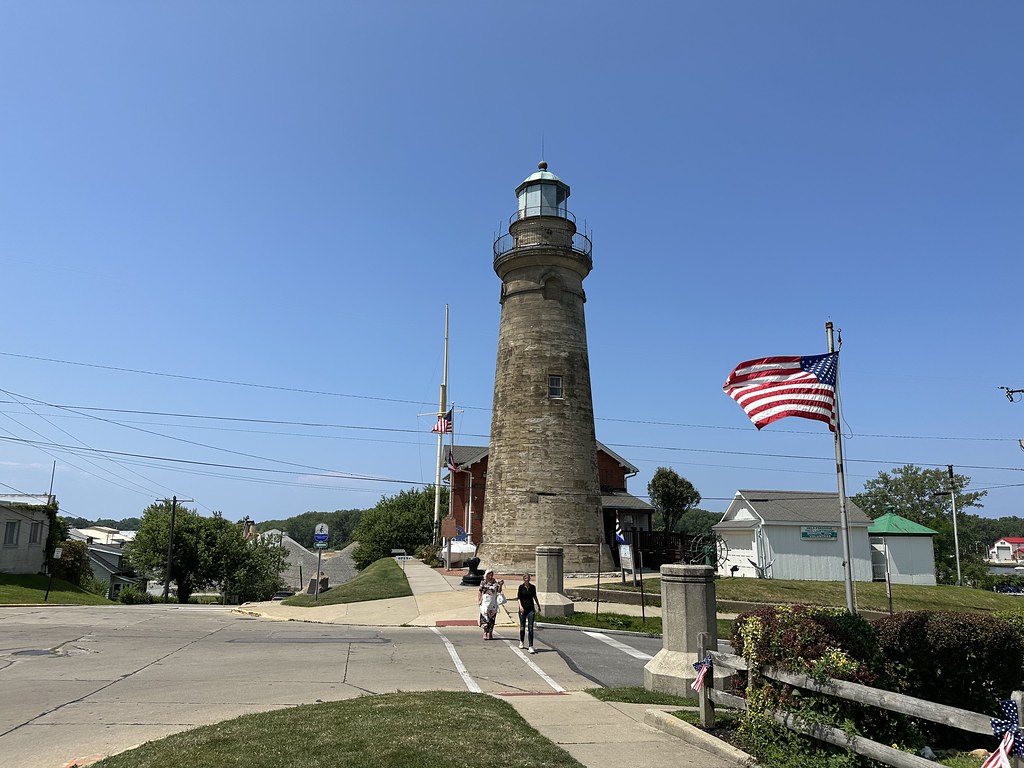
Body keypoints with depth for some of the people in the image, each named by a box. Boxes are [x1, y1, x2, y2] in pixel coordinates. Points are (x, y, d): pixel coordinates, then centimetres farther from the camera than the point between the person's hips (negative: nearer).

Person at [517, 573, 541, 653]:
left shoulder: (533, 587, 3)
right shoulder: (521, 587, -3)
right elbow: (519, 597, -6)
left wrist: (538, 606, 27)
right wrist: (520, 606, -23)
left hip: (531, 609, 1)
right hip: (523, 609, -1)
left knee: (530, 627, -8)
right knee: (522, 627, 10)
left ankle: (531, 646, -10)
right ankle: (521, 642, 35)